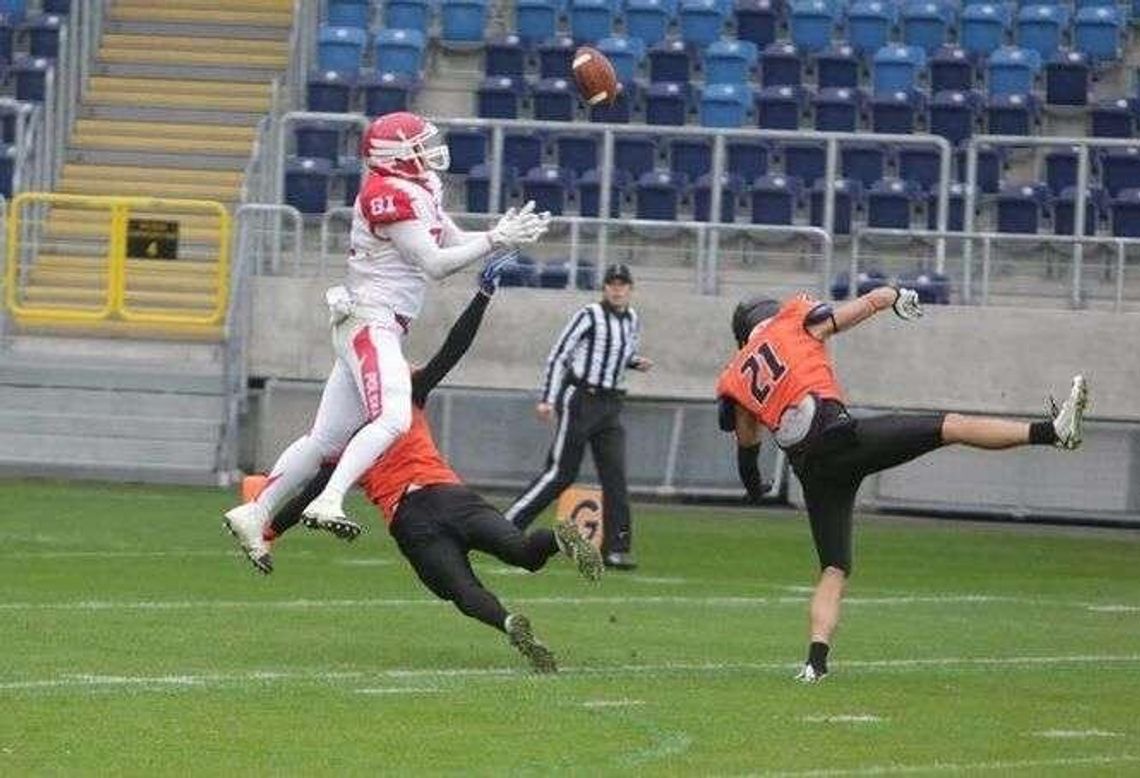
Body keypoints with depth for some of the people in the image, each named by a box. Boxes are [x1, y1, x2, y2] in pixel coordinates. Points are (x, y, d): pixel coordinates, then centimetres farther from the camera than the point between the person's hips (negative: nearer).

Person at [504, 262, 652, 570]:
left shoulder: (631, 320, 11)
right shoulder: (589, 316, -8)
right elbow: (558, 355, -9)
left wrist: (637, 362, 3)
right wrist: (547, 399, -16)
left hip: (611, 406, 6)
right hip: (580, 399, -6)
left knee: (615, 475, -3)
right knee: (561, 473, -6)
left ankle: (616, 547, -1)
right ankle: (507, 525, 2)